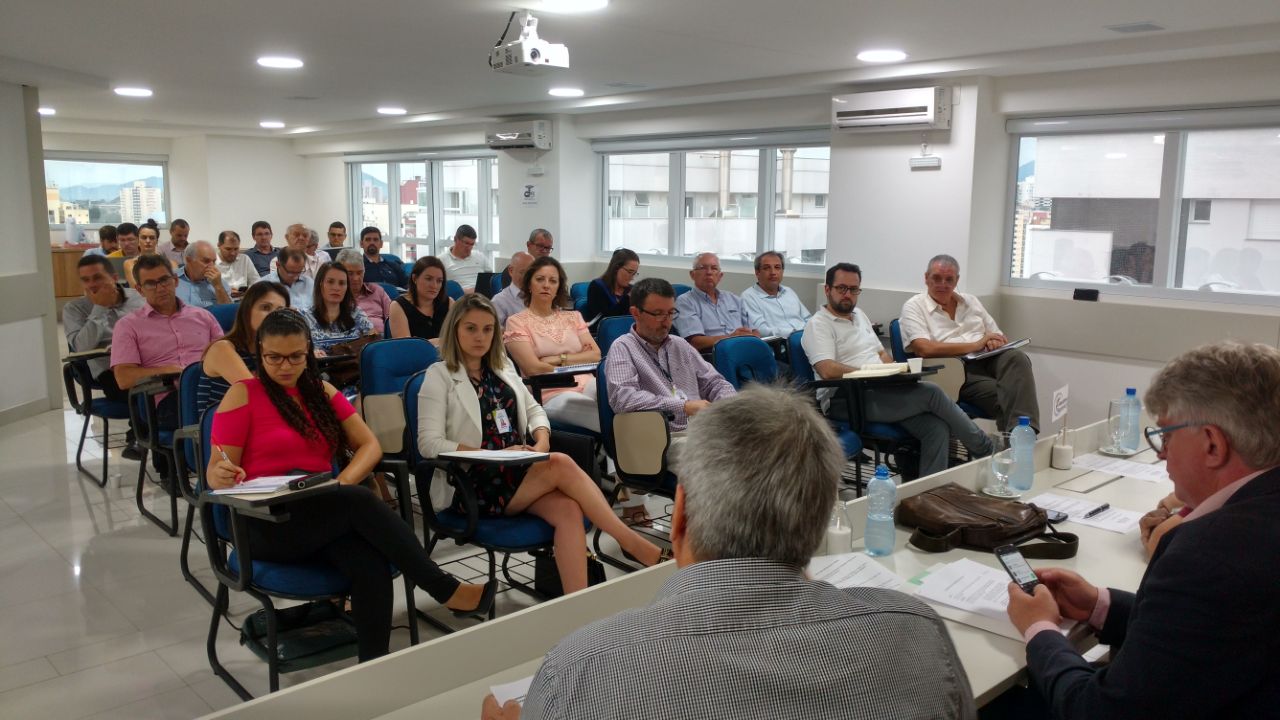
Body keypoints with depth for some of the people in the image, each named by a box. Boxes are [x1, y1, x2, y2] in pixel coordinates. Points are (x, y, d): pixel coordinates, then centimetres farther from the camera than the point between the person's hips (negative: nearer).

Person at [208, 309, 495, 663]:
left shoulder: (321, 391, 14)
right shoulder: (242, 394, 1)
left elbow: (369, 445, 8)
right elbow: (215, 471, -3)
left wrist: (343, 482, -12)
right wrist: (224, 475, -28)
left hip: (326, 514, 4)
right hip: (267, 524, -4)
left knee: (372, 564, -30)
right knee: (362, 501, -32)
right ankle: (448, 591, -25)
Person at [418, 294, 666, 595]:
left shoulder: (502, 367, 17)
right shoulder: (439, 376, 0)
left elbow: (533, 410, 21)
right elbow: (430, 443, -9)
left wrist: (542, 442, -3)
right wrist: (494, 456, -19)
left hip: (518, 470, 5)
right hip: (472, 485, -5)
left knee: (568, 509, -27)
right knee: (562, 465, -27)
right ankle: (634, 544, -21)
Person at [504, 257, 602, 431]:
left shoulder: (573, 316, 21)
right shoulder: (516, 322, 7)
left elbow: (596, 355, 8)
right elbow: (534, 368, -5)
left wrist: (558, 359, -4)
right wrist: (576, 366, 0)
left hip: (587, 385, 4)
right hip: (551, 394, -4)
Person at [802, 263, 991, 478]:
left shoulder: (859, 315, 25)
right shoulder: (818, 324, -3)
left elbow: (882, 353, 27)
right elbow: (828, 371, -17)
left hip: (879, 392, 8)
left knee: (937, 427, -19)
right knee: (931, 393, -19)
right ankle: (984, 449, -1)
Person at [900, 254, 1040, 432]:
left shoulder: (970, 301, 24)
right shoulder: (914, 307, 5)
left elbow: (999, 337, 26)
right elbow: (924, 349, -12)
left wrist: (995, 342, -2)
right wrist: (976, 345, -9)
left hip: (987, 360, 5)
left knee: (1016, 357, -31)